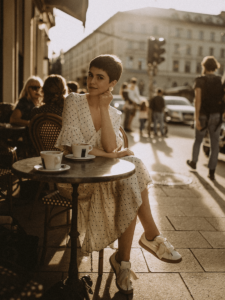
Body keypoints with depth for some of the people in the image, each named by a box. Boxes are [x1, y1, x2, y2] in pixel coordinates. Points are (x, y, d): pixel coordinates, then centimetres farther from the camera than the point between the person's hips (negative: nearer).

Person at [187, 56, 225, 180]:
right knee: (215, 145, 5)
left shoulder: (200, 80, -6)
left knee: (198, 140, 20)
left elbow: (198, 99, -17)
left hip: (203, 116, -2)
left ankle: (193, 162, 38)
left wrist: (196, 118, -19)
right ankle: (212, 171, 3)